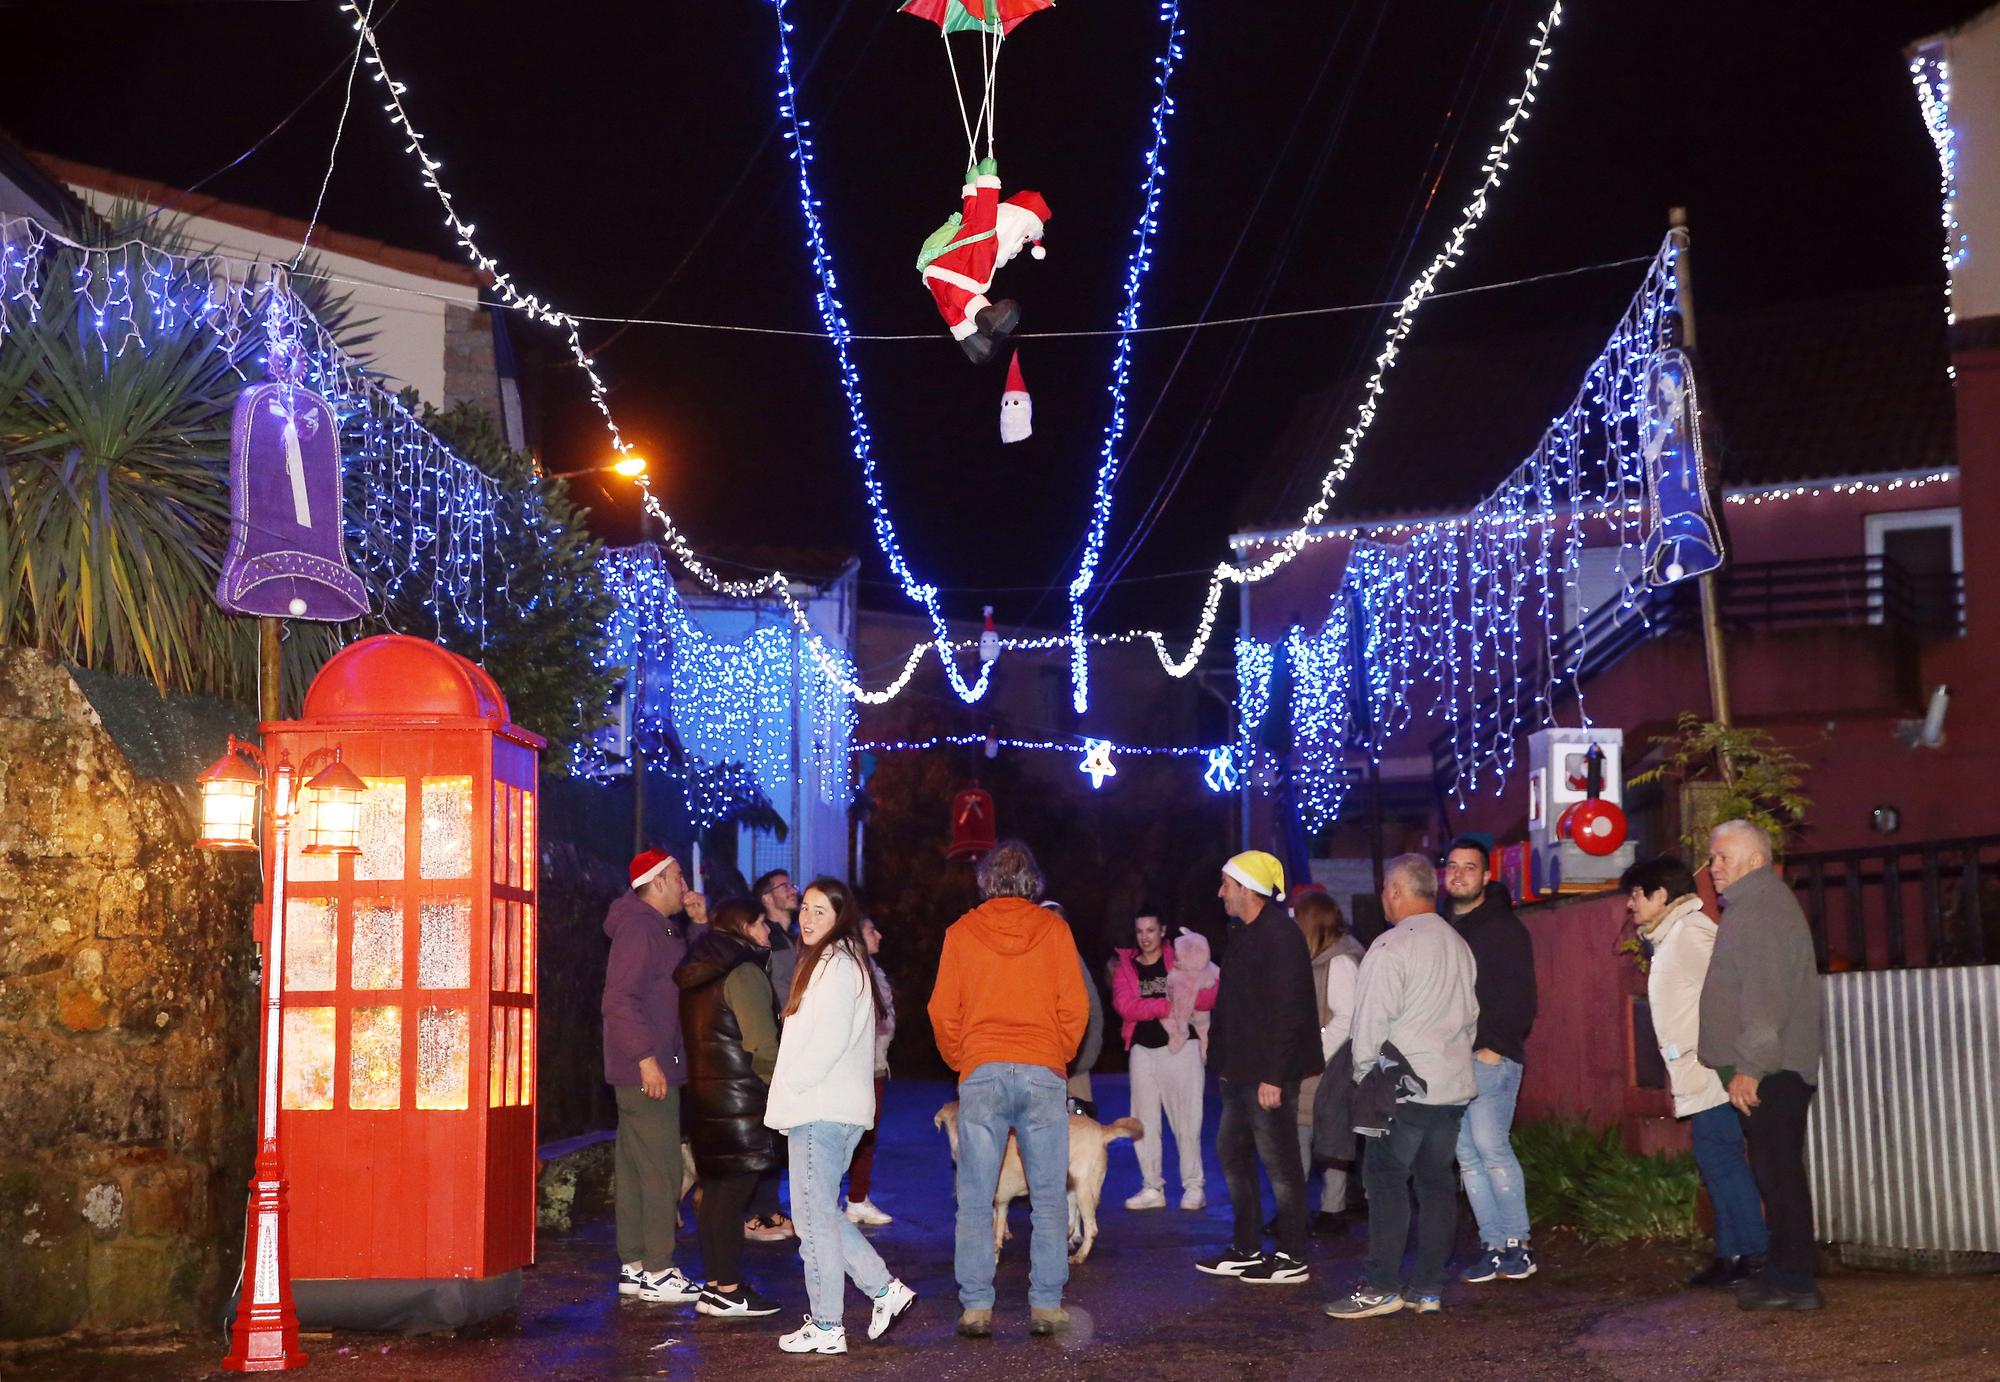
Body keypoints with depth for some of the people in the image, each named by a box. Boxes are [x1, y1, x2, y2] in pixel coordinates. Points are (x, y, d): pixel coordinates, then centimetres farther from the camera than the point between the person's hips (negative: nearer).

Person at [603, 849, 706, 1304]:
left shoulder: (662, 927, 17)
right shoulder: (639, 929, -14)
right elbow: (620, 999, -21)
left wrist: (700, 923, 11)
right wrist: (646, 1057, -23)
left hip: (651, 1068, 10)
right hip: (647, 1071, -10)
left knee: (635, 1170, 13)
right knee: (661, 1171, -7)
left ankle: (634, 1266, 19)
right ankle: (656, 1271, -3)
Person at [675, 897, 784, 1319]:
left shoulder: (699, 975, 15)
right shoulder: (744, 972, -13)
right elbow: (763, 1045, -17)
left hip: (703, 1094, 9)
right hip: (739, 1098, -9)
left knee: (715, 1190, 12)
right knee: (733, 1193, -6)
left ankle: (714, 1284, 17)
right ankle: (728, 1291, -3)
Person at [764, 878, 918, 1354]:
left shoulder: (836, 963, -12)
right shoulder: (834, 961, 20)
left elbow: (830, 1039, -20)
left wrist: (788, 1086, -11)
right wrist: (788, 1092, 16)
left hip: (821, 1111, -10)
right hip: (827, 1108, 10)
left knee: (815, 1218, -4)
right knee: (823, 1213, 15)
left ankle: (826, 1328, 1)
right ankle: (885, 1290, 15)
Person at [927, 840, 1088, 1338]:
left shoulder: (962, 932, 4)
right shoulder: (1053, 929, 4)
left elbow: (943, 1011, 4)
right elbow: (1075, 1007, 3)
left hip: (981, 1073, 0)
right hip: (1044, 1073, 0)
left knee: (976, 1199, 3)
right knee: (1049, 1198, 4)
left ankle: (976, 1307, 0)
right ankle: (1046, 1305, 2)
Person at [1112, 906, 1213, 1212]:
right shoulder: (1125, 966, 8)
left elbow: (1212, 994, -9)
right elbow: (1124, 1005, -9)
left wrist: (1179, 1000, -22)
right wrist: (1166, 1005, -17)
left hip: (1181, 1047, -3)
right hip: (1142, 1049, 3)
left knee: (1186, 1120, -3)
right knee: (1143, 1121, 6)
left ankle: (1193, 1188, 5)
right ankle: (1152, 1188, 15)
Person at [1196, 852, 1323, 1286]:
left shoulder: (1281, 937, -17)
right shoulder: (1243, 934, 15)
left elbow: (1288, 1011, -22)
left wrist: (1273, 1074, -24)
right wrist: (1220, 1053, 15)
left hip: (1268, 1075, -11)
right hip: (1240, 1071, 11)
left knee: (1279, 1162, -3)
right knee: (1232, 1153, 16)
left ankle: (1291, 1260, 6)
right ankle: (1246, 1250, 25)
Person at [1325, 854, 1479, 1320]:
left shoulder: (1391, 947, -12)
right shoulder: (1458, 945, 13)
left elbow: (1372, 1021, -14)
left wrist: (1364, 1073, -3)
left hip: (1405, 1088, -8)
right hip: (1454, 1085, 8)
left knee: (1386, 1180, -4)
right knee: (1436, 1181, 9)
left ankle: (1381, 1287, -6)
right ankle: (1429, 1288, 11)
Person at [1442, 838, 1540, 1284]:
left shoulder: (1504, 927, -3)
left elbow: (1520, 997, -9)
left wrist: (1494, 1046, -15)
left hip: (1490, 1058, -7)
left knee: (1489, 1144, -14)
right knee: (1467, 1155, 4)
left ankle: (1518, 1243, -5)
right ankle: (1494, 1246, 8)